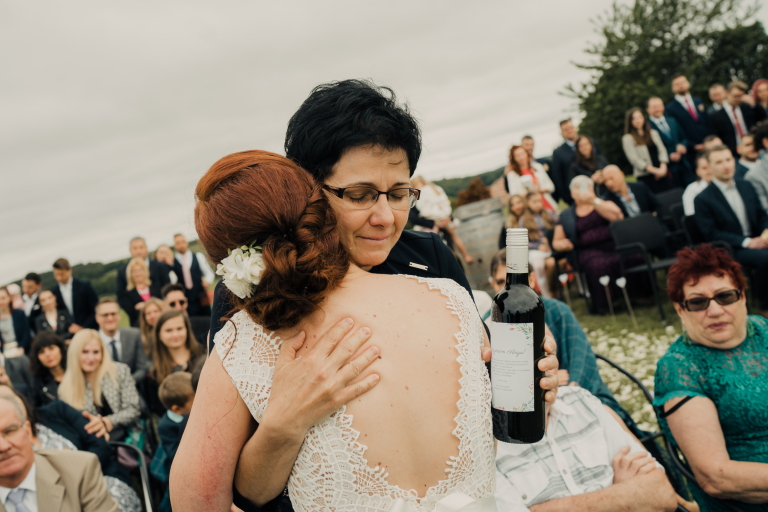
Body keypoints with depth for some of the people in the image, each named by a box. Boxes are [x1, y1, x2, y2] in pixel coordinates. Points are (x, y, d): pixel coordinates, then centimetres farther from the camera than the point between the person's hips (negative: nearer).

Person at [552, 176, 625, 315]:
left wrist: (594, 201, -5)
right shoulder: (566, 215, 21)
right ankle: (604, 305, -24)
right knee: (598, 265, -37)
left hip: (613, 245, 1)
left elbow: (618, 216, -3)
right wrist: (561, 244, -1)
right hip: (589, 251, -1)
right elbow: (556, 241, 24)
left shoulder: (603, 203, 20)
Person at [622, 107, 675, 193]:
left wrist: (663, 167, -9)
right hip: (645, 176, -5)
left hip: (662, 173, 5)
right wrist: (654, 170, -15)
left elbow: (662, 150, 10)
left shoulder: (653, 133, 18)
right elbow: (634, 159, -7)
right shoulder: (627, 138, 1)